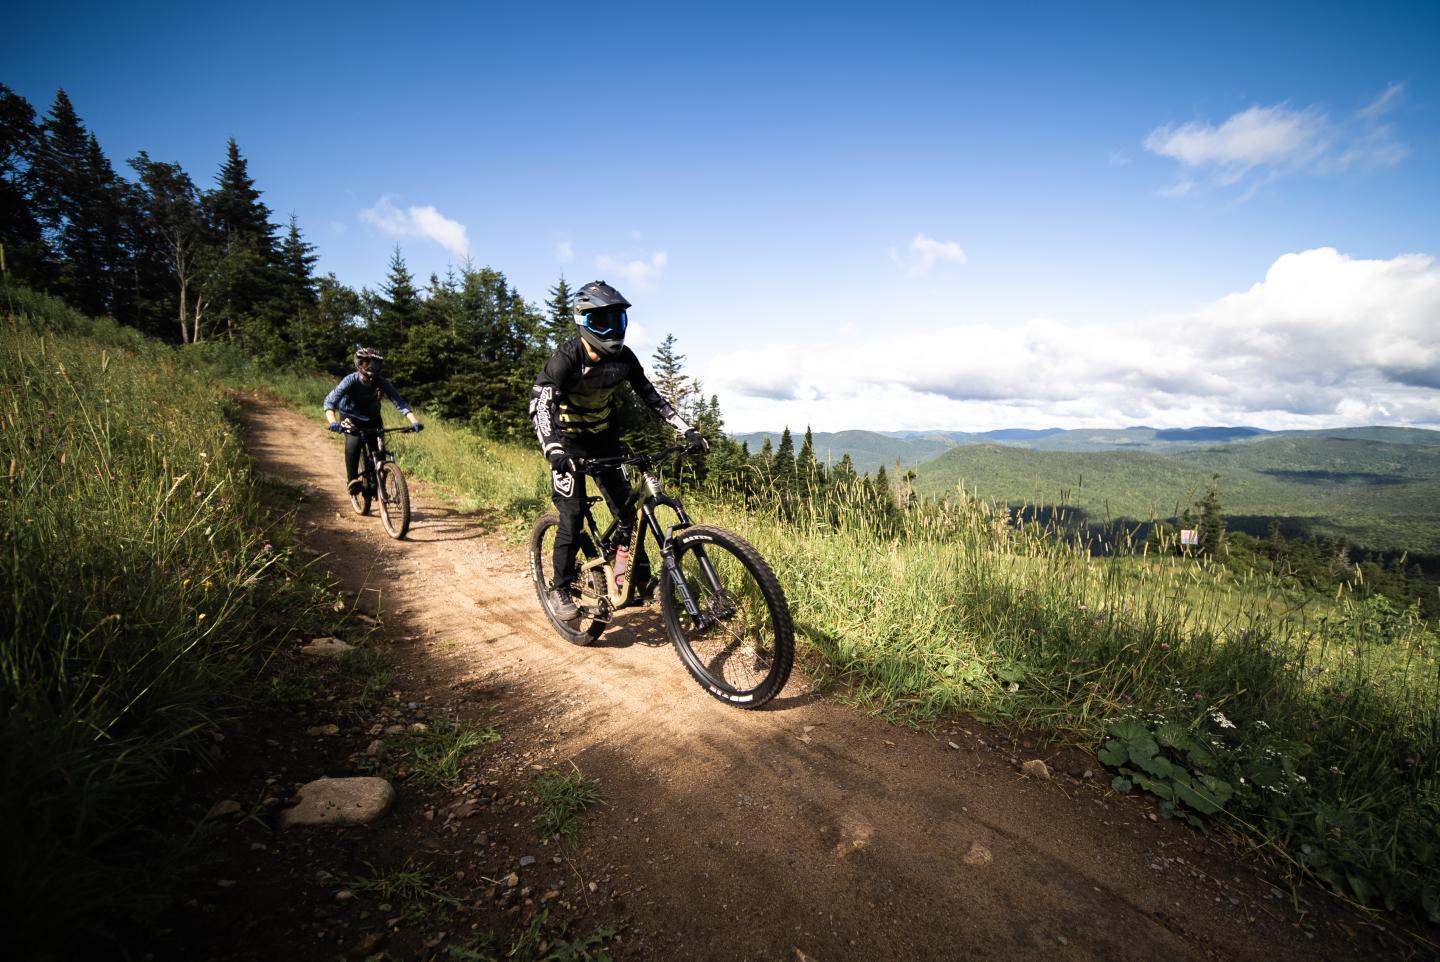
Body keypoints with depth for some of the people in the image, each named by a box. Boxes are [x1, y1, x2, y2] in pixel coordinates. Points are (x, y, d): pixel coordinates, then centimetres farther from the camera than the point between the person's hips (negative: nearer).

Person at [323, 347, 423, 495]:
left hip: (372, 418, 3)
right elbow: (330, 401, -34)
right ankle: (352, 480, -23)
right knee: (354, 442, -31)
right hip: (351, 417, -3)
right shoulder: (351, 380, -27)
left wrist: (414, 421, -45)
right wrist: (332, 422, -52)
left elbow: (399, 402, -29)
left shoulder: (382, 382, -22)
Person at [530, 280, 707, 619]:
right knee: (572, 515, -11)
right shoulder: (567, 358, -25)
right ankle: (560, 590, 7)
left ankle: (642, 579, 15)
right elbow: (540, 404, -36)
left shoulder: (623, 357, -10)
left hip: (604, 438, 4)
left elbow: (652, 397, -4)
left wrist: (688, 431, -12)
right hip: (569, 442, -4)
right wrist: (552, 449, -53)